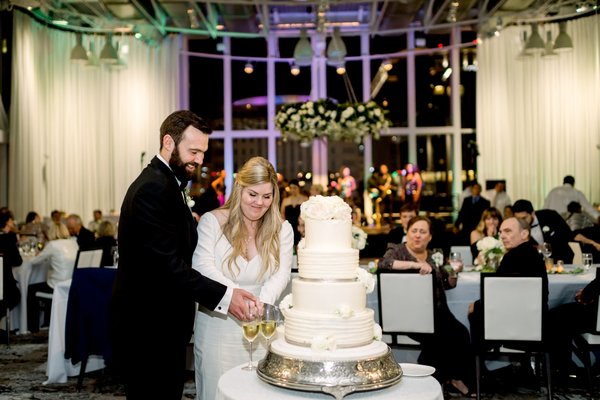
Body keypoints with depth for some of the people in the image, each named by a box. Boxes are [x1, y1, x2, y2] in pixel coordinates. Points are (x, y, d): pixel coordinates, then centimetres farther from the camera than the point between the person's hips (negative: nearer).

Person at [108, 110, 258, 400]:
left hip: (161, 325, 10)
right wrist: (223, 296, -26)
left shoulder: (165, 183, 14)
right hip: (148, 329, -10)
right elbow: (166, 264, -26)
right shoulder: (153, 188, -19)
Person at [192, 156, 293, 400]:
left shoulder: (281, 229, 4)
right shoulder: (212, 222, -4)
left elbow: (282, 272, -6)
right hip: (217, 324, -2)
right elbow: (202, 266, -15)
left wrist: (262, 301, -26)